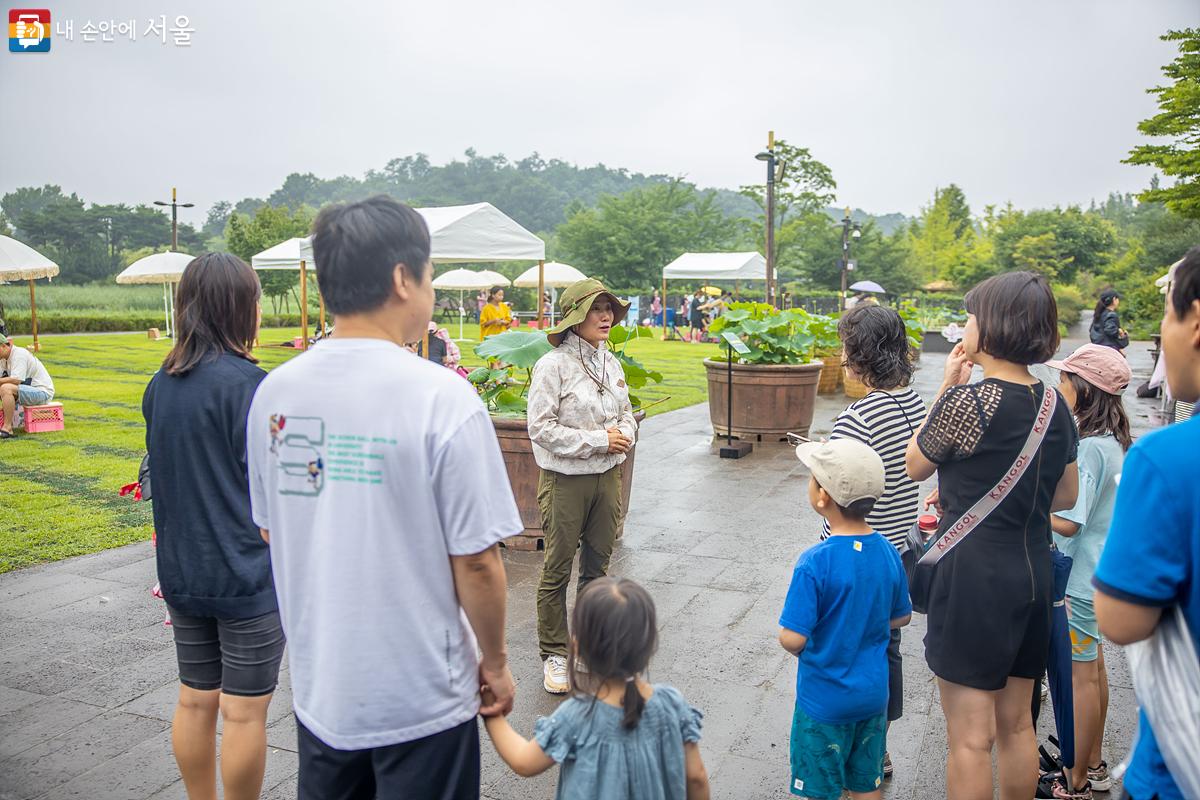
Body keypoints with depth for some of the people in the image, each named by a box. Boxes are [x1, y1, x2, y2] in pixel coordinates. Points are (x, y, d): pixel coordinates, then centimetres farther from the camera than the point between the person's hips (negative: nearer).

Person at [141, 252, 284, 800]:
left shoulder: (160, 385, 5)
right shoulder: (246, 383, -17)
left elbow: (164, 474, 13)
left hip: (181, 570, 7)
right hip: (245, 573, -7)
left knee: (195, 700, 18)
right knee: (245, 711, 6)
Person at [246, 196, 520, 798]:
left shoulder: (273, 393, -5)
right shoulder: (442, 397, -22)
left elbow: (268, 531, 7)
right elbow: (476, 562, -18)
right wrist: (495, 662, -2)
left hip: (317, 687, 5)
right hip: (421, 698, -5)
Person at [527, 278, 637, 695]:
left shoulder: (611, 363, 7)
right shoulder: (553, 365, -14)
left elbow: (626, 414, 18)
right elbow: (541, 428, -17)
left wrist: (624, 436, -5)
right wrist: (598, 441, -18)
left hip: (607, 476, 6)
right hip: (565, 480, -6)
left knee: (598, 565, 16)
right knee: (557, 570, 5)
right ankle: (554, 653, 19)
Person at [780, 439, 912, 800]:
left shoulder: (815, 563, -26)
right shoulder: (887, 553, -8)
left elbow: (793, 638, -26)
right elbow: (901, 617, 5)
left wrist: (793, 642, -4)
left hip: (824, 699, -5)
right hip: (873, 693, 5)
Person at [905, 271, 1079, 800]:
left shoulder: (968, 401, -18)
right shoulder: (1055, 405, 3)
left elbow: (914, 466, -2)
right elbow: (1065, 497, 14)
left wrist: (948, 386, -1)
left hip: (975, 575, -7)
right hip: (1033, 572, 7)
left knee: (970, 740, 4)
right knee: (1017, 726, 21)